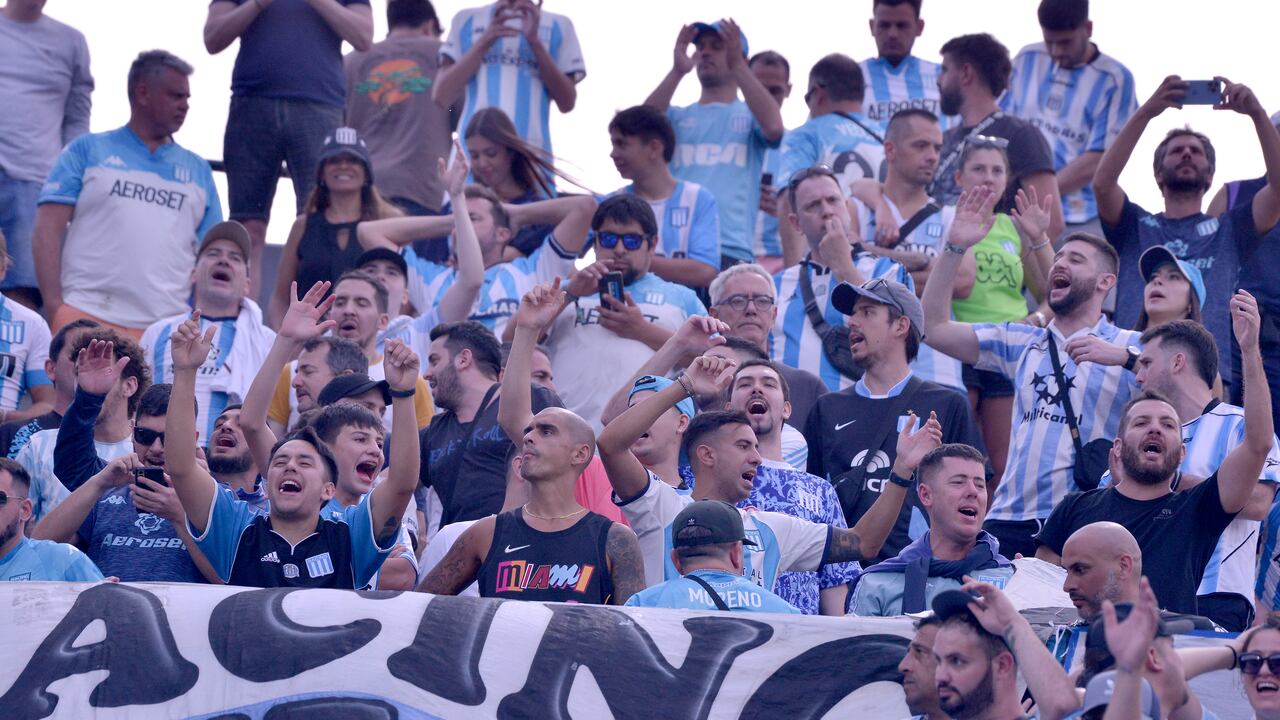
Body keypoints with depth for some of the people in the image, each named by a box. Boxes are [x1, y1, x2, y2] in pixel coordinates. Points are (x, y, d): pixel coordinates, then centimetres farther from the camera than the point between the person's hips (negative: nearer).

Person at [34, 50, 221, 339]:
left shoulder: (198, 170, 20)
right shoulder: (88, 150, 12)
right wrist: (53, 305, -8)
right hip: (84, 318, -2)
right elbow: (47, 232, 4)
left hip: (167, 328, 2)